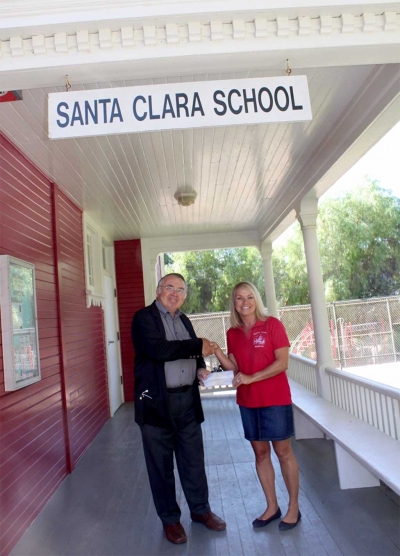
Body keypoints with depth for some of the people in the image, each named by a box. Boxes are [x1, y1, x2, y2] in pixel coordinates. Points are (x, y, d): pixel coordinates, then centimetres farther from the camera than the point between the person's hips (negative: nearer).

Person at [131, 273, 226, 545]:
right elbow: (158, 349, -24)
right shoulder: (144, 317, -8)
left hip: (188, 400, 6)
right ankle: (170, 519, 27)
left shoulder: (184, 320, 13)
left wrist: (200, 368, -1)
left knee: (194, 460, 15)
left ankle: (200, 509, 34)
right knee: (161, 465, 9)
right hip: (156, 402, -5)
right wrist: (198, 346, -18)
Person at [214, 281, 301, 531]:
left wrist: (251, 378, -21)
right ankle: (272, 507, 28)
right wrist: (217, 352, -13)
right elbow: (235, 368, 2)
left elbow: (282, 362, -15)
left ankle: (294, 508, 24)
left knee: (283, 452, 7)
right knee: (261, 452, 13)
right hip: (247, 401, 5)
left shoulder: (272, 324, -10)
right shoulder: (233, 333, 4)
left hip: (275, 399, -4)